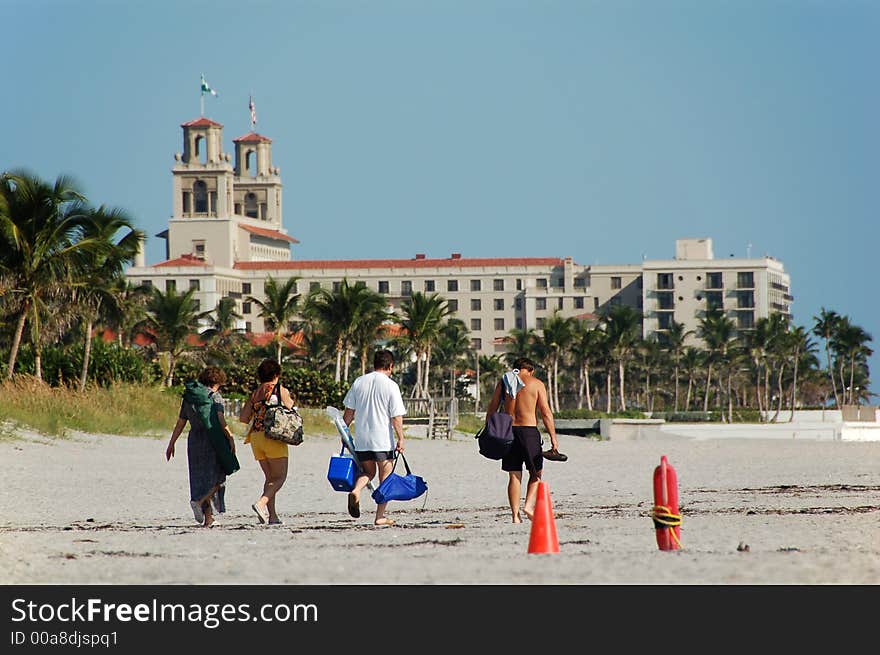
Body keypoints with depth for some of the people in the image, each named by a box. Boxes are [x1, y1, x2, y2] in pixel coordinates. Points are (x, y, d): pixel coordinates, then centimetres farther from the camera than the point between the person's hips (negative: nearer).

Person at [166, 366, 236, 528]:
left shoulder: (188, 398, 11)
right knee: (216, 478, 5)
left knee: (201, 479, 10)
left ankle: (208, 518, 8)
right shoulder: (215, 397, -5)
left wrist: (171, 444, 17)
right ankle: (199, 501, -19)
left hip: (194, 439, 5)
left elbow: (180, 423, 12)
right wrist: (230, 438, -14)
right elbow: (221, 420, -17)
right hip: (212, 439, -5)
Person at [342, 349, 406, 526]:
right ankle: (380, 516, 3)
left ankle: (355, 491, -9)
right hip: (384, 440, -4)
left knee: (368, 471, 21)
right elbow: (396, 417, -10)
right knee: (385, 478, 6)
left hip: (361, 439, 4)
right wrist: (400, 439, -5)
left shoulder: (358, 382, 4)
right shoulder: (390, 385, -8)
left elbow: (349, 411, 8)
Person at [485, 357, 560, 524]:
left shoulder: (503, 382, 9)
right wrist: (553, 437, -2)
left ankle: (515, 515, 2)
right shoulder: (536, 384, 0)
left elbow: (491, 408, 8)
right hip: (529, 430, -3)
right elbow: (546, 413, -4)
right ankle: (529, 505, -8)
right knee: (536, 472, 10)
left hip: (508, 431, 3)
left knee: (514, 476, 6)